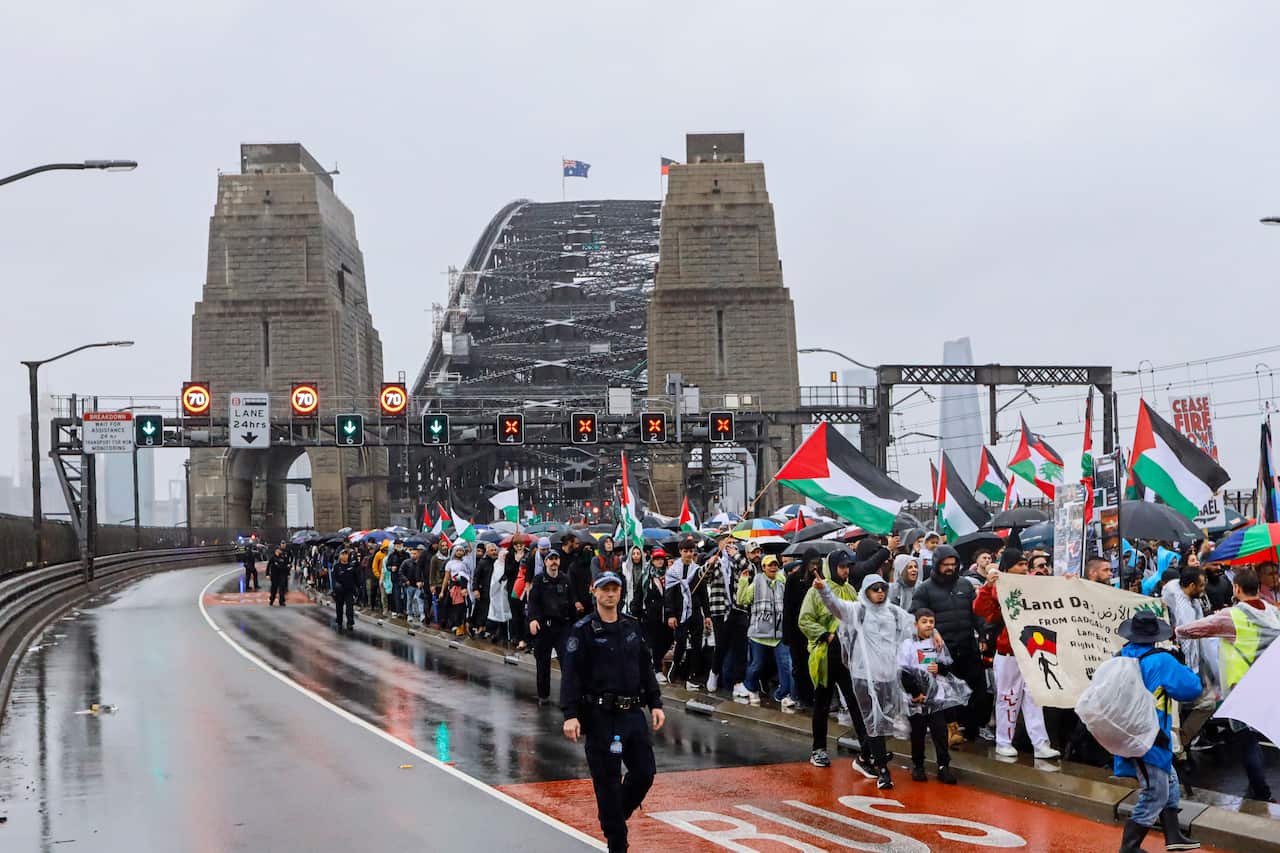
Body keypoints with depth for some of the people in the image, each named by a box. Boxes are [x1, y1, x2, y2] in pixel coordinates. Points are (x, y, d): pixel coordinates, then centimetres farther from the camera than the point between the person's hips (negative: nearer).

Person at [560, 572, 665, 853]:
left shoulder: (632, 627, 10)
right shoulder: (583, 630, -7)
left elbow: (646, 668, 17)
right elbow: (570, 674, -12)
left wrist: (655, 703, 11)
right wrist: (570, 714, -20)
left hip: (633, 712, 5)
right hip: (600, 716, -5)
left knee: (645, 771, 6)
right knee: (608, 780, 1)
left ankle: (616, 815, 30)